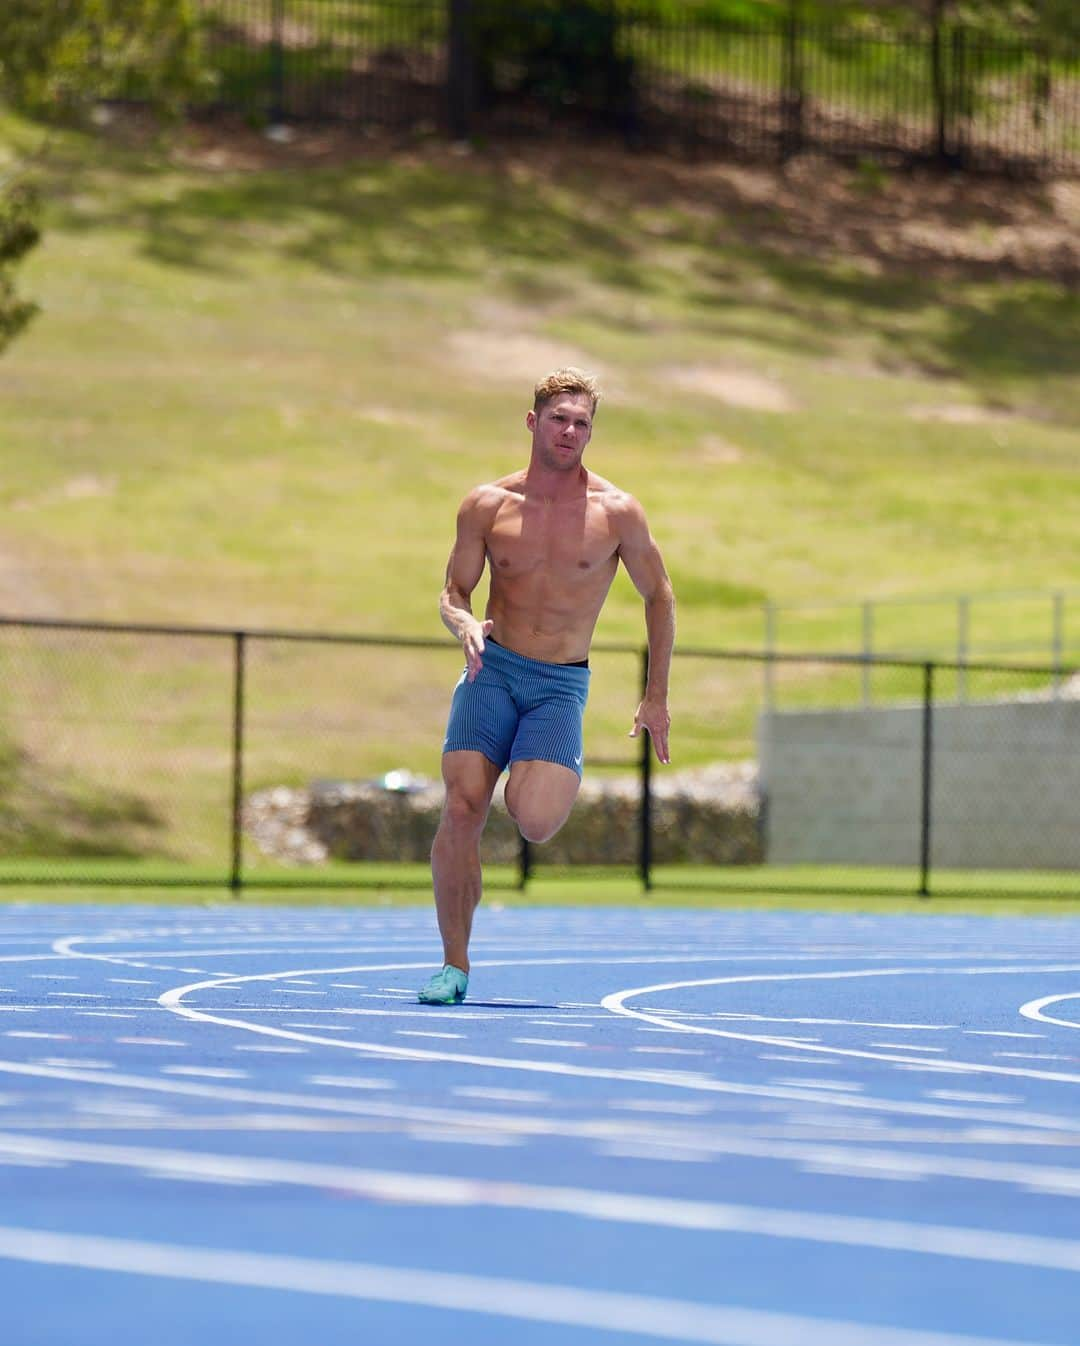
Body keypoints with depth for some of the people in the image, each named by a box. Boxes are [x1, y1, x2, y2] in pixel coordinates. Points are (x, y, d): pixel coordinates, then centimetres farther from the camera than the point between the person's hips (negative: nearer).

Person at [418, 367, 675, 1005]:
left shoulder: (617, 512, -3)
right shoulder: (488, 505, 2)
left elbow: (659, 596, 8)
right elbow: (454, 591, 9)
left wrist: (657, 696, 9)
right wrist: (466, 624, -16)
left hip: (562, 684, -2)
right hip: (492, 668, 2)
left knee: (534, 821, -22)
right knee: (463, 810, -14)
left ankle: (563, 775, 17)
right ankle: (455, 964, -1)